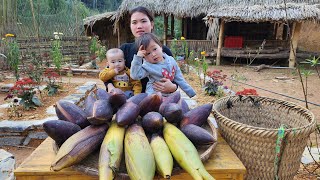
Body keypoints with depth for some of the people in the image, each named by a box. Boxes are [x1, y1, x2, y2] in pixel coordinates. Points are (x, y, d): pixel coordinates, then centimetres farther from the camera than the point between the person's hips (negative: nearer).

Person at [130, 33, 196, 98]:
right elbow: (135, 75, -25)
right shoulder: (147, 66, -11)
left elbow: (180, 80, 9)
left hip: (170, 95, 4)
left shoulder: (171, 60, 2)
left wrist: (191, 92, 12)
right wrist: (138, 58, -29)